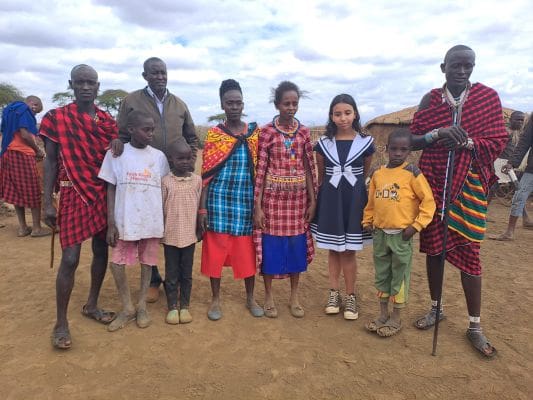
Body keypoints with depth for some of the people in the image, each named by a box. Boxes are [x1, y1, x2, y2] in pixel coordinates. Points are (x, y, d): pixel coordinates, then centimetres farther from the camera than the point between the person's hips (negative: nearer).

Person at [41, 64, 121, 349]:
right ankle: (61, 323, 9)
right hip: (73, 194, -4)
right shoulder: (56, 117, -4)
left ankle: (91, 305, 30)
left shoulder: (107, 120, 7)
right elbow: (50, 161, -4)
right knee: (70, 258, -7)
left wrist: (118, 142, -8)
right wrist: (47, 202, -8)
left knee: (102, 251, 11)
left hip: (104, 194, 5)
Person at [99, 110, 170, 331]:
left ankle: (142, 306, 28)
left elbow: (164, 190, 6)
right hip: (125, 221, -1)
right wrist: (111, 224, -5)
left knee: (147, 262, 10)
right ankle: (127, 308, 21)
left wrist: (166, 222, 5)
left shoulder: (159, 156, 2)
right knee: (117, 263, 2)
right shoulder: (116, 154, -2)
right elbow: (111, 189, -1)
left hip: (152, 221, 1)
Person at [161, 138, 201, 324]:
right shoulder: (166, 181, -6)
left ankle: (184, 306, 26)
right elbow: (161, 209, -1)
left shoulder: (197, 180, -1)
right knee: (171, 274, 10)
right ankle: (172, 307, 24)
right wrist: (160, 232, 1)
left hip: (189, 235, 1)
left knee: (186, 273, 12)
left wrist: (200, 230, 6)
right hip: (171, 236, -1)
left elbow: (199, 206, 5)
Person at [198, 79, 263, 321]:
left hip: (246, 201, 1)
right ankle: (216, 299, 23)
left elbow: (261, 171, 6)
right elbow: (206, 175, -1)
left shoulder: (256, 132, 4)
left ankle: (250, 298, 27)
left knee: (248, 250, 9)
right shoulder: (213, 134, 1)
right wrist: (202, 208, -5)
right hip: (218, 200, -1)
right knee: (216, 249, 5)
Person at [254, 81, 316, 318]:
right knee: (271, 244, 4)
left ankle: (294, 297, 25)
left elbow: (309, 168, 7)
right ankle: (268, 297, 23)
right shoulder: (267, 132, -5)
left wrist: (313, 201, 3)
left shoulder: (304, 132, 5)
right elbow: (260, 169, -7)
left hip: (298, 197, 3)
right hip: (273, 196, -3)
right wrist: (257, 206, -10)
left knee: (296, 244, 9)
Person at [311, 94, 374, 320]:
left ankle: (350, 297, 18)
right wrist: (318, 199, 10)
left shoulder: (366, 143, -2)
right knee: (333, 249, 10)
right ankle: (334, 293, 23)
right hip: (330, 200, 1)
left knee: (349, 251, 2)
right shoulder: (323, 144, 1)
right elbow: (320, 176, 9)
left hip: (354, 200, -1)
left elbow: (365, 174, 9)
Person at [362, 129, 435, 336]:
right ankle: (383, 314, 30)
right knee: (381, 275, 15)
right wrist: (367, 221, 9)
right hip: (380, 233, 5)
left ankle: (396, 318, 22)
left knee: (400, 276, 7)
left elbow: (428, 201, -10)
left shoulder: (412, 173, -9)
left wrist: (416, 225, -14)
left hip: (401, 235, -5)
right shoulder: (377, 174, 5)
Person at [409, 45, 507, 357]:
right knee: (433, 247, 10)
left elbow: (498, 142, -2)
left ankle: (475, 326, 15)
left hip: (469, 185, -1)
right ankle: (435, 308, 30)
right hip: (433, 183, 2)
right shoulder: (430, 100, 3)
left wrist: (466, 141, -20)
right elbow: (414, 140, 1)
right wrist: (439, 133, -18)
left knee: (468, 252, 0)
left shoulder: (488, 97, 1)